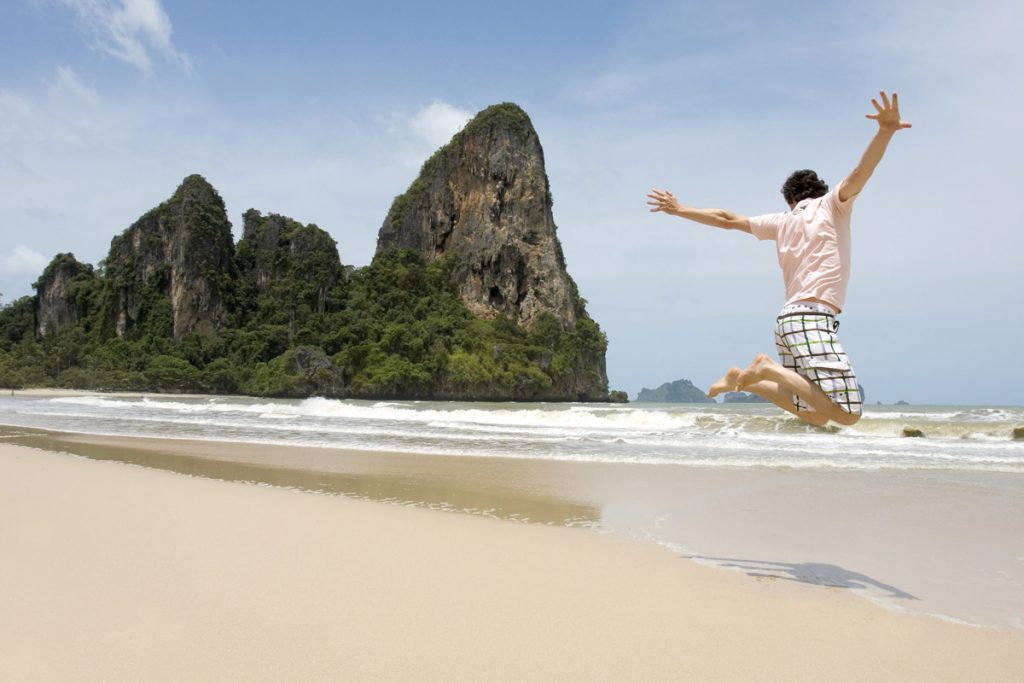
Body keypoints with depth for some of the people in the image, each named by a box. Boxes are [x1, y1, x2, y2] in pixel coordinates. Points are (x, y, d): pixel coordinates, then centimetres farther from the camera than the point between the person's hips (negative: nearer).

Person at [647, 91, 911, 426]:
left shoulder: (783, 221, 21)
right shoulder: (831, 205, 8)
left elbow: (727, 219, 25)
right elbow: (858, 175, -13)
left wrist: (680, 210, 37)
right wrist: (886, 131, -27)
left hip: (789, 318, 8)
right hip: (812, 317, -8)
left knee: (815, 416, 14)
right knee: (848, 413, -14)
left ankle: (744, 378, 6)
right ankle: (770, 370, -15)